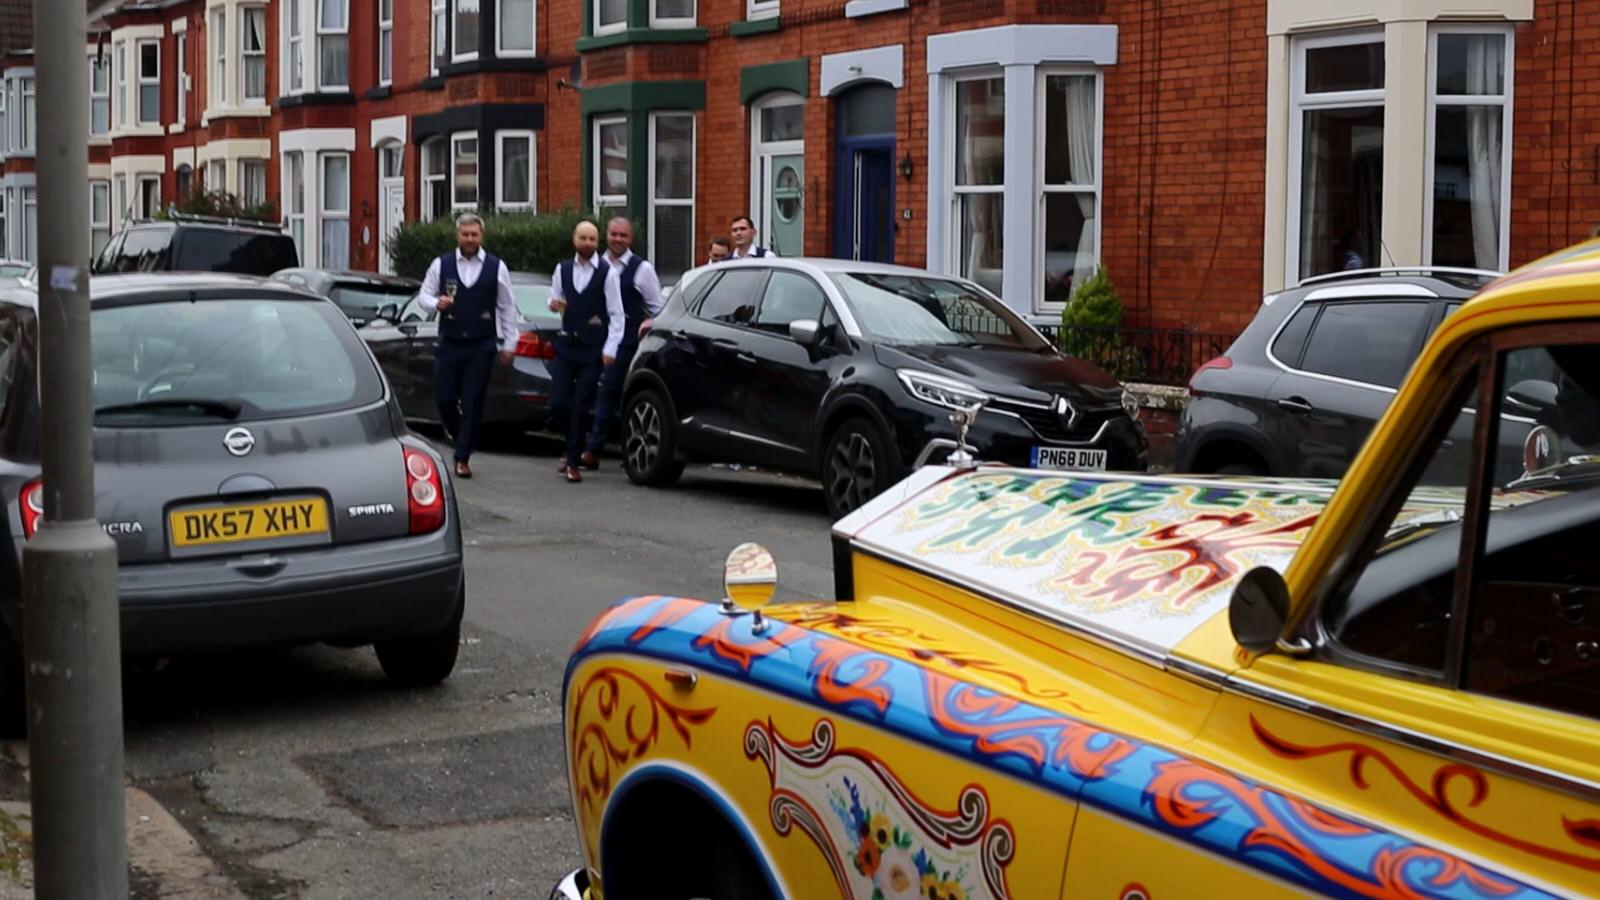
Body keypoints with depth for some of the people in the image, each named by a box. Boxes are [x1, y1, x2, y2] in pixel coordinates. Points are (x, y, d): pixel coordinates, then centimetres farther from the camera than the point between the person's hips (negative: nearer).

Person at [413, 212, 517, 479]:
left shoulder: (496, 267, 3)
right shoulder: (441, 265, 4)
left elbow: (507, 307, 7)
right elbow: (423, 297, 10)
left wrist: (509, 343, 5)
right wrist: (436, 303, -13)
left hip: (481, 346, -1)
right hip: (449, 344, 1)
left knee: (472, 403, -1)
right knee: (443, 399, 0)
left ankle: (463, 459, 7)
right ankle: (460, 436, 30)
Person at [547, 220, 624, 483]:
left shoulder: (607, 273, -6)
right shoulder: (563, 269, 7)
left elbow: (616, 314, -5)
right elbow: (554, 297, 19)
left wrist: (610, 349, -12)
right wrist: (554, 304, -6)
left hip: (592, 348, -3)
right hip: (566, 343, 3)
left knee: (581, 406, -2)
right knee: (558, 403, -2)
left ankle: (573, 461, 8)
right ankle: (572, 446, 24)